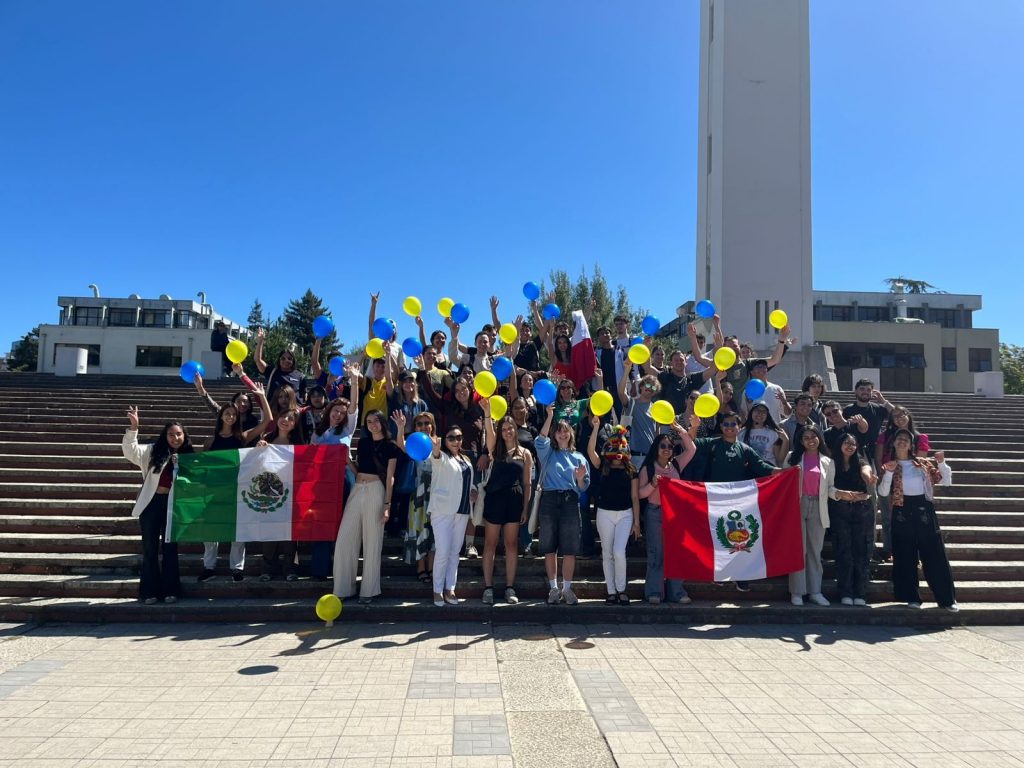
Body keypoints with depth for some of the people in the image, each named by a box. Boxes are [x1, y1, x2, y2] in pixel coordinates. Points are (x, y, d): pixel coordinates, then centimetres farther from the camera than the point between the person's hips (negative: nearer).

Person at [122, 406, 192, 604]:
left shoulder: (188, 457, 5)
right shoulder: (153, 451, 1)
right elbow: (130, 451, -14)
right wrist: (133, 427, -25)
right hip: (152, 503, -1)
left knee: (170, 548, 8)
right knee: (150, 549, 6)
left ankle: (170, 590, 17)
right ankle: (150, 591, 15)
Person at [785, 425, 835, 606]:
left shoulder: (827, 462, 11)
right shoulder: (794, 458, 6)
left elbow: (829, 488, 7)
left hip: (817, 508, 2)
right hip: (798, 506, -2)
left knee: (815, 550, 7)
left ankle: (815, 591, 14)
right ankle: (797, 591, 3)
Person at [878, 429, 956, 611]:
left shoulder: (923, 464, 10)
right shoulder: (889, 465, 4)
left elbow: (946, 481, 9)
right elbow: (882, 493, -6)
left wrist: (941, 464, -5)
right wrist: (889, 473, -18)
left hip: (924, 509, 1)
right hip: (902, 511, -1)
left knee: (935, 555, 3)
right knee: (906, 557, 3)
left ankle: (947, 598, 13)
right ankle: (912, 597, 13)